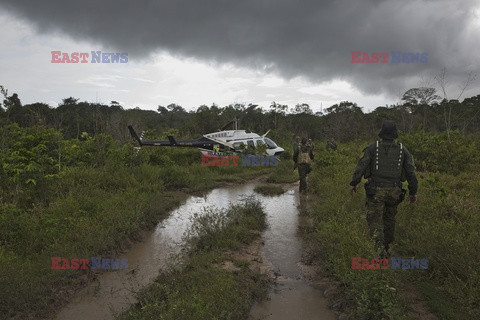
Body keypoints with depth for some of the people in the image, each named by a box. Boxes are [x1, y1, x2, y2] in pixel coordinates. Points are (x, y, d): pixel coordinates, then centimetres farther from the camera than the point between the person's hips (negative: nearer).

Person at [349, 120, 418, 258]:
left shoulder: (373, 148, -4)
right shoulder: (403, 150, 2)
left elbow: (361, 166, -11)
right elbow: (411, 173, 2)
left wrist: (353, 183, -4)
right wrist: (413, 192, 10)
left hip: (376, 190, -3)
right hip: (394, 191, 3)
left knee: (375, 220, 1)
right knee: (389, 218, 20)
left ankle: (380, 247, -19)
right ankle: (386, 247, 31)